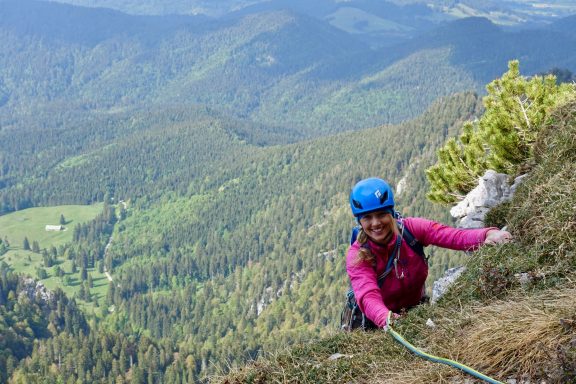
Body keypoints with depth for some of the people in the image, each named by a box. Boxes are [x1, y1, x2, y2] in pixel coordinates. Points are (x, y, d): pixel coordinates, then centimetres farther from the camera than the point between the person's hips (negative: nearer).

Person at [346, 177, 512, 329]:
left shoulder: (411, 229, -19)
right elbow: (368, 296, -40)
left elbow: (455, 236, -32)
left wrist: (488, 235, -52)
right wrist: (386, 319, -62)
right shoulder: (357, 256, -24)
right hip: (375, 322, -2)